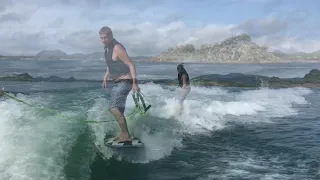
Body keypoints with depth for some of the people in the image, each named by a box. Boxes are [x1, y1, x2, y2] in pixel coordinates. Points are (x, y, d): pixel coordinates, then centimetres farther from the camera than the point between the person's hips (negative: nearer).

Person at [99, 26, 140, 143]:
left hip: (125, 82, -10)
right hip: (118, 83, 10)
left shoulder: (117, 48, -17)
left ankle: (125, 135, -20)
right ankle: (124, 134, 27)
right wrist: (105, 78, 21)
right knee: (118, 110, 16)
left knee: (113, 107, -22)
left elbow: (131, 65, -21)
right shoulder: (107, 48, 11)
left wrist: (134, 82, -28)